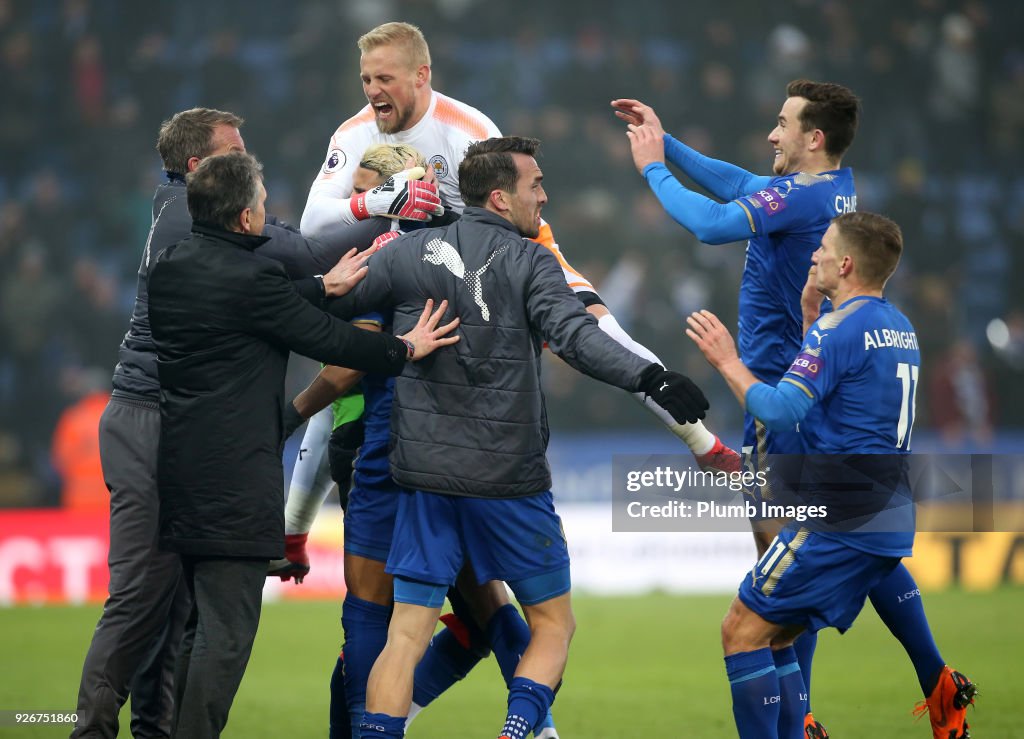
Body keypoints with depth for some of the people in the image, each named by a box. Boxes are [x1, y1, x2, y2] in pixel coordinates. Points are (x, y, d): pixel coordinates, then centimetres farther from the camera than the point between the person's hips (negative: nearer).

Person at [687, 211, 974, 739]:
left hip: (840, 520, -9)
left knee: (743, 632, -4)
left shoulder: (839, 329, -13)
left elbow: (779, 409, -21)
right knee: (772, 638, 16)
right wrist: (811, 306, 28)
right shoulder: (900, 329, 16)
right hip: (888, 526, 9)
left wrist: (727, 360, -8)